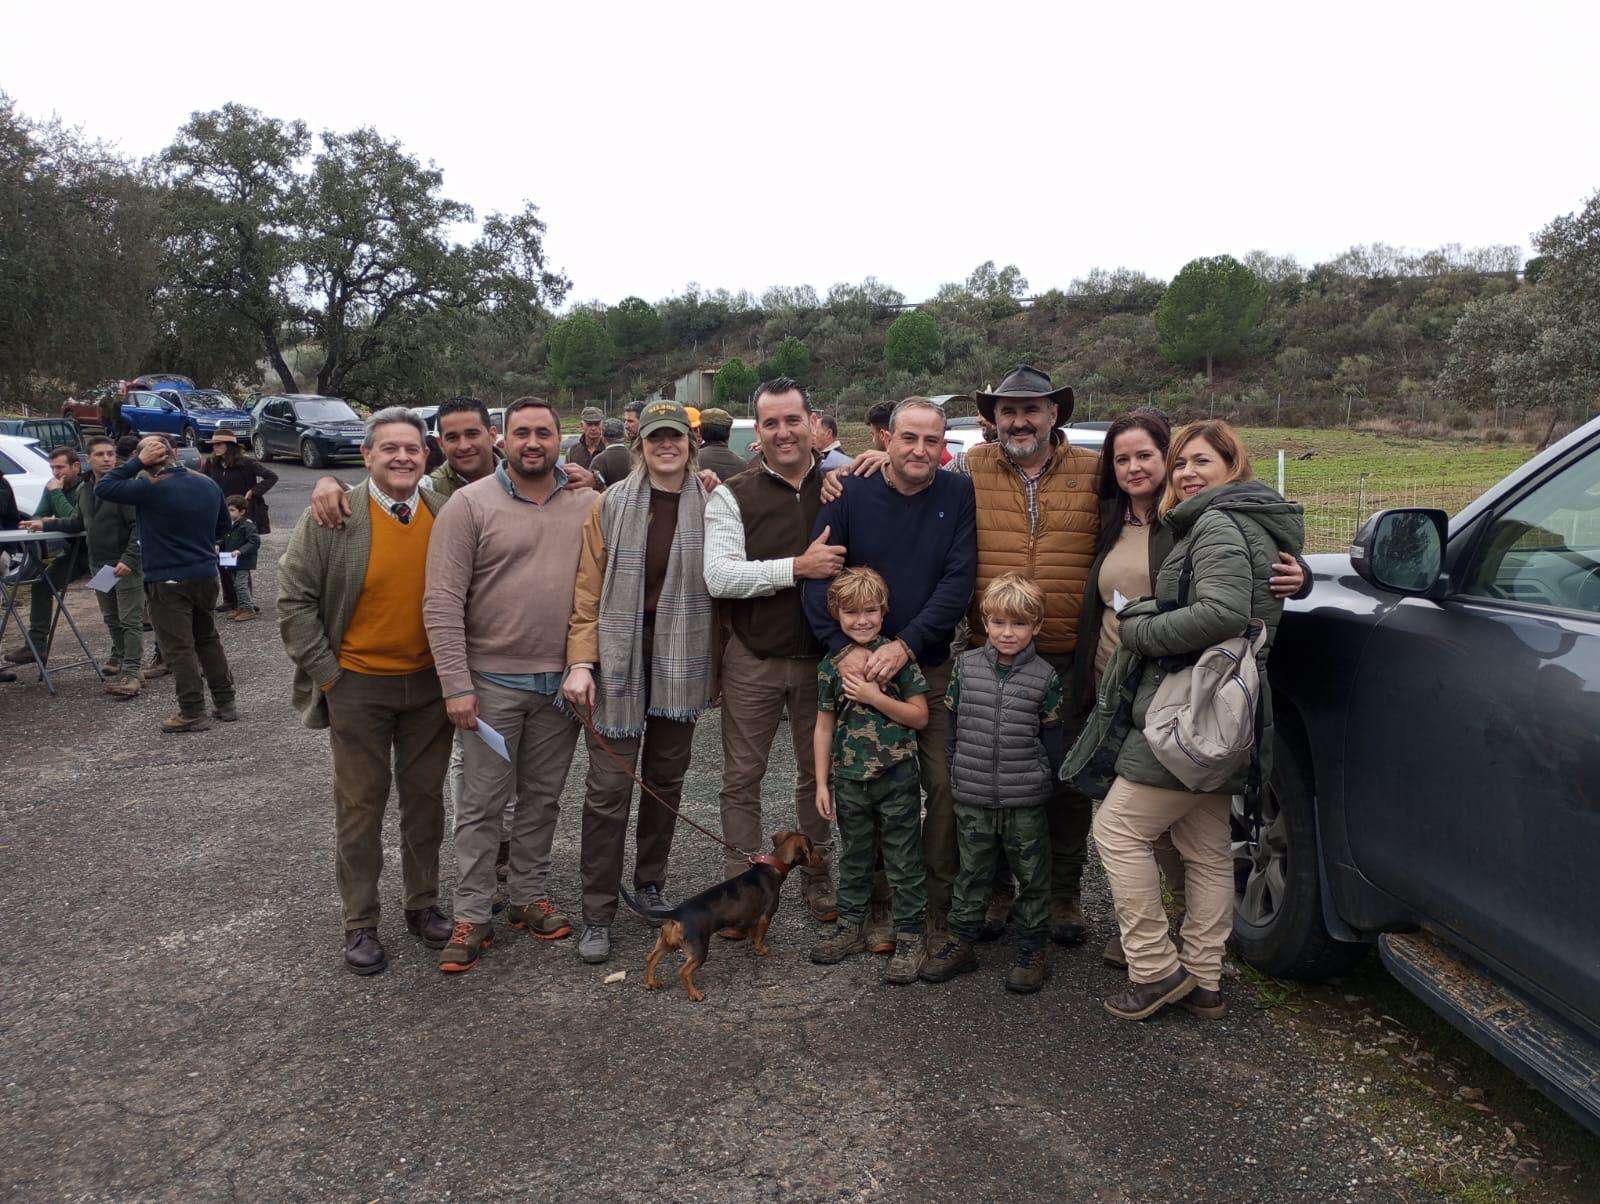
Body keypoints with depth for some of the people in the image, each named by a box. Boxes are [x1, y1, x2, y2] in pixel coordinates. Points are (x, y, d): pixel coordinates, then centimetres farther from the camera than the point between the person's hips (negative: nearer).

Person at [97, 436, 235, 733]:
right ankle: (226, 703, 21)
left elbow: (103, 488, -9)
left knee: (179, 648, 1)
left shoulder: (150, 488, -18)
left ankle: (193, 713, 4)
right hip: (206, 575, 6)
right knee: (208, 640, 18)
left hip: (167, 582, -6)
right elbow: (224, 525, 15)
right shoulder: (207, 484, 3)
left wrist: (136, 462, -8)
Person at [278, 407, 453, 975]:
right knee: (360, 804, 7)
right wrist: (326, 674, -8)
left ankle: (423, 904, 30)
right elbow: (294, 601, -6)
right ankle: (359, 922, 21)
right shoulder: (330, 519, -9)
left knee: (425, 797, 13)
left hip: (430, 683, 3)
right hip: (358, 685, -2)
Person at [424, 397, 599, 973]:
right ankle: (472, 917, 16)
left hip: (562, 681, 3)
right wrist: (456, 685, -13)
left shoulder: (589, 505, 3)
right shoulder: (470, 504, -5)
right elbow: (442, 602, -9)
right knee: (482, 802, 4)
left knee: (542, 798, 14)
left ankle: (530, 898, 29)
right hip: (491, 680, -3)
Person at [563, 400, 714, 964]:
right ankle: (598, 914, 9)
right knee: (609, 789, -2)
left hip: (682, 663, 2)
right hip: (619, 661, -2)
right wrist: (581, 661, -11)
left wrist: (717, 666, 3)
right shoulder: (612, 505, -2)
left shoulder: (711, 507, 3)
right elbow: (589, 590, -3)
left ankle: (650, 884, 33)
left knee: (666, 780, 14)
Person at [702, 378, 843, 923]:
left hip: (821, 656, 2)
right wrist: (799, 566, -23)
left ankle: (817, 878, 32)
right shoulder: (733, 496, -5)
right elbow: (719, 576, -15)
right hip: (753, 659, -2)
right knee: (742, 777, 7)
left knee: (818, 772, 15)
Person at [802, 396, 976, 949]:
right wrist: (843, 646, -16)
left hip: (934, 668, 0)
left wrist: (906, 644, -18)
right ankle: (877, 903, 23)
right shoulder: (850, 495, 0)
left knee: (944, 785, 0)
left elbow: (959, 582, -8)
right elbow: (817, 576, -3)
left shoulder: (960, 496, -1)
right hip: (861, 666, 0)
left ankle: (938, 906, 17)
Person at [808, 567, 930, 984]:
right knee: (854, 857, 18)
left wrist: (874, 697, -18)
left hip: (897, 778, -3)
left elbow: (920, 716, -8)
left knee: (904, 863, 5)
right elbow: (824, 727, 7)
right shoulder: (831, 665, 1)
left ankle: (909, 938, 17)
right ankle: (851, 927, 32)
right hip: (850, 778, 3)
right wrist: (822, 783, 6)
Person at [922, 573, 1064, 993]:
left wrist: (1047, 783, 1)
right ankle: (960, 941, 27)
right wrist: (955, 773, 7)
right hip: (972, 797, 2)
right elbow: (952, 726, 7)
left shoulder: (1045, 677, -5)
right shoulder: (965, 665, 0)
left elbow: (1051, 737, 2)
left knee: (1032, 876, 10)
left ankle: (1032, 950, 24)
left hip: (1026, 801, -1)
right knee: (971, 872, 14)